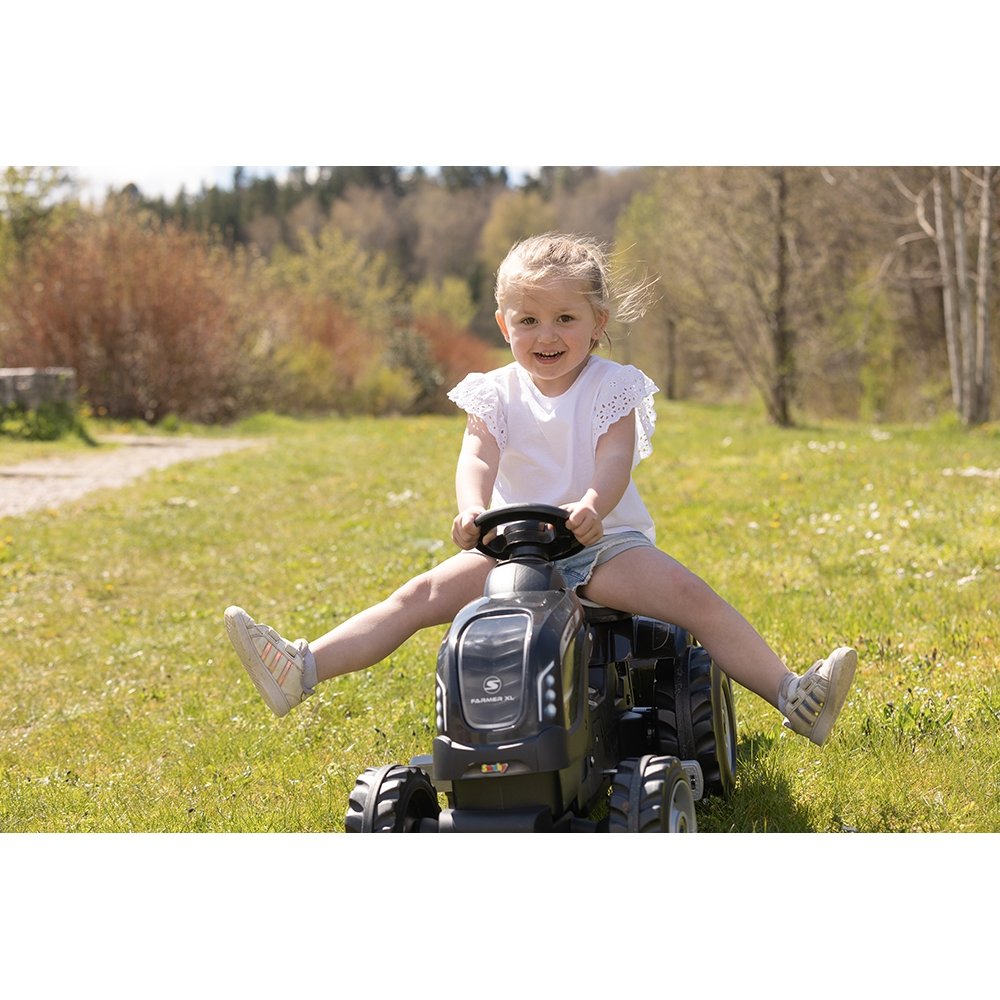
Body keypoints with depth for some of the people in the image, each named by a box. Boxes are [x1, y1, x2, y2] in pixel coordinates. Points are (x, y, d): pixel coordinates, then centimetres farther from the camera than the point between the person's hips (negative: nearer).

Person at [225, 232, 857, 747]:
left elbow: (614, 462, -18)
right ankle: (302, 670, -19)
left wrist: (593, 505, -42)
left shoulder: (612, 387, -2)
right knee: (424, 594, -13)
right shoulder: (497, 395, 4)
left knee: (690, 593, -26)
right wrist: (472, 509, -36)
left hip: (603, 540, -2)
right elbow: (477, 458, -12)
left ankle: (797, 699, -31)